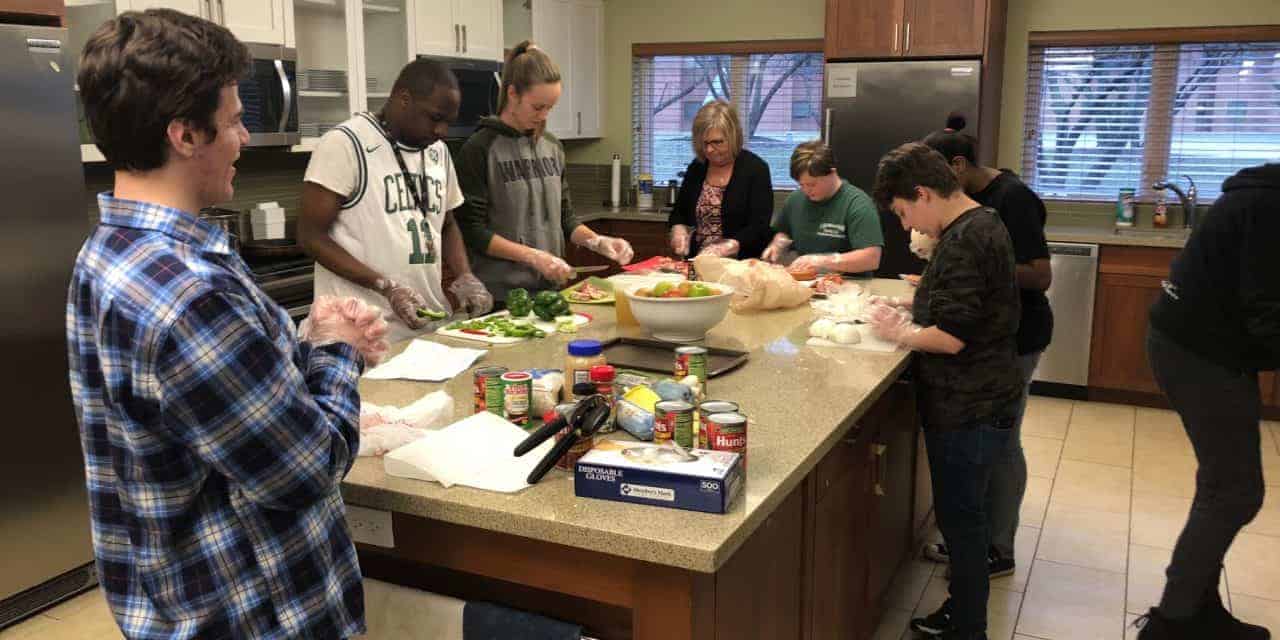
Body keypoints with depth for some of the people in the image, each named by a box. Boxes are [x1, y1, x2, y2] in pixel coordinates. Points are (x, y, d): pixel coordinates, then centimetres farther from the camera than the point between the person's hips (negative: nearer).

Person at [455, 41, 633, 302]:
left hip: (550, 288, 6)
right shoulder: (481, 149, -11)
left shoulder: (552, 147, 7)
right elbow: (472, 231, -13)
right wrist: (533, 256, -19)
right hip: (501, 292, -5)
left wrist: (597, 241, -4)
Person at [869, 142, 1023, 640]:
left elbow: (951, 337, -26)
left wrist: (898, 332, -11)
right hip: (980, 399, 10)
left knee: (960, 519, 4)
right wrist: (912, 318, 7)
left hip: (967, 411, -10)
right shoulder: (982, 223, 10)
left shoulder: (963, 241, -22)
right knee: (964, 515, 21)